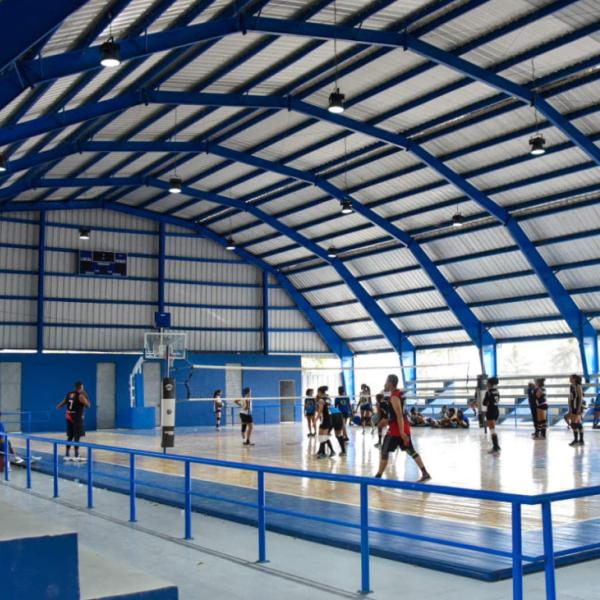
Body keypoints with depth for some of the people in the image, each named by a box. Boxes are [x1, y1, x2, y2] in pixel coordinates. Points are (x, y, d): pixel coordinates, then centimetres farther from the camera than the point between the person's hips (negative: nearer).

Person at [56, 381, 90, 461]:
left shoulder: (69, 394, 9)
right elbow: (88, 406, -9)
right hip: (77, 417, -7)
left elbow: (63, 403, 17)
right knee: (77, 436, -5)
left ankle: (67, 455, 16)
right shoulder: (81, 395, -12)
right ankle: (76, 456, -7)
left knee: (70, 436, 14)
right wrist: (86, 397, 3)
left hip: (69, 417, 7)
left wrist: (58, 407, 38)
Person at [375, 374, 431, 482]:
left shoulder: (394, 397, -18)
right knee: (410, 451, 12)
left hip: (397, 429, -9)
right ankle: (425, 473, 9)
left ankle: (378, 476, 4)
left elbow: (399, 415, -23)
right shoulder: (400, 393, 11)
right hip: (404, 427, 9)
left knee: (385, 451, 0)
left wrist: (401, 432, -25)